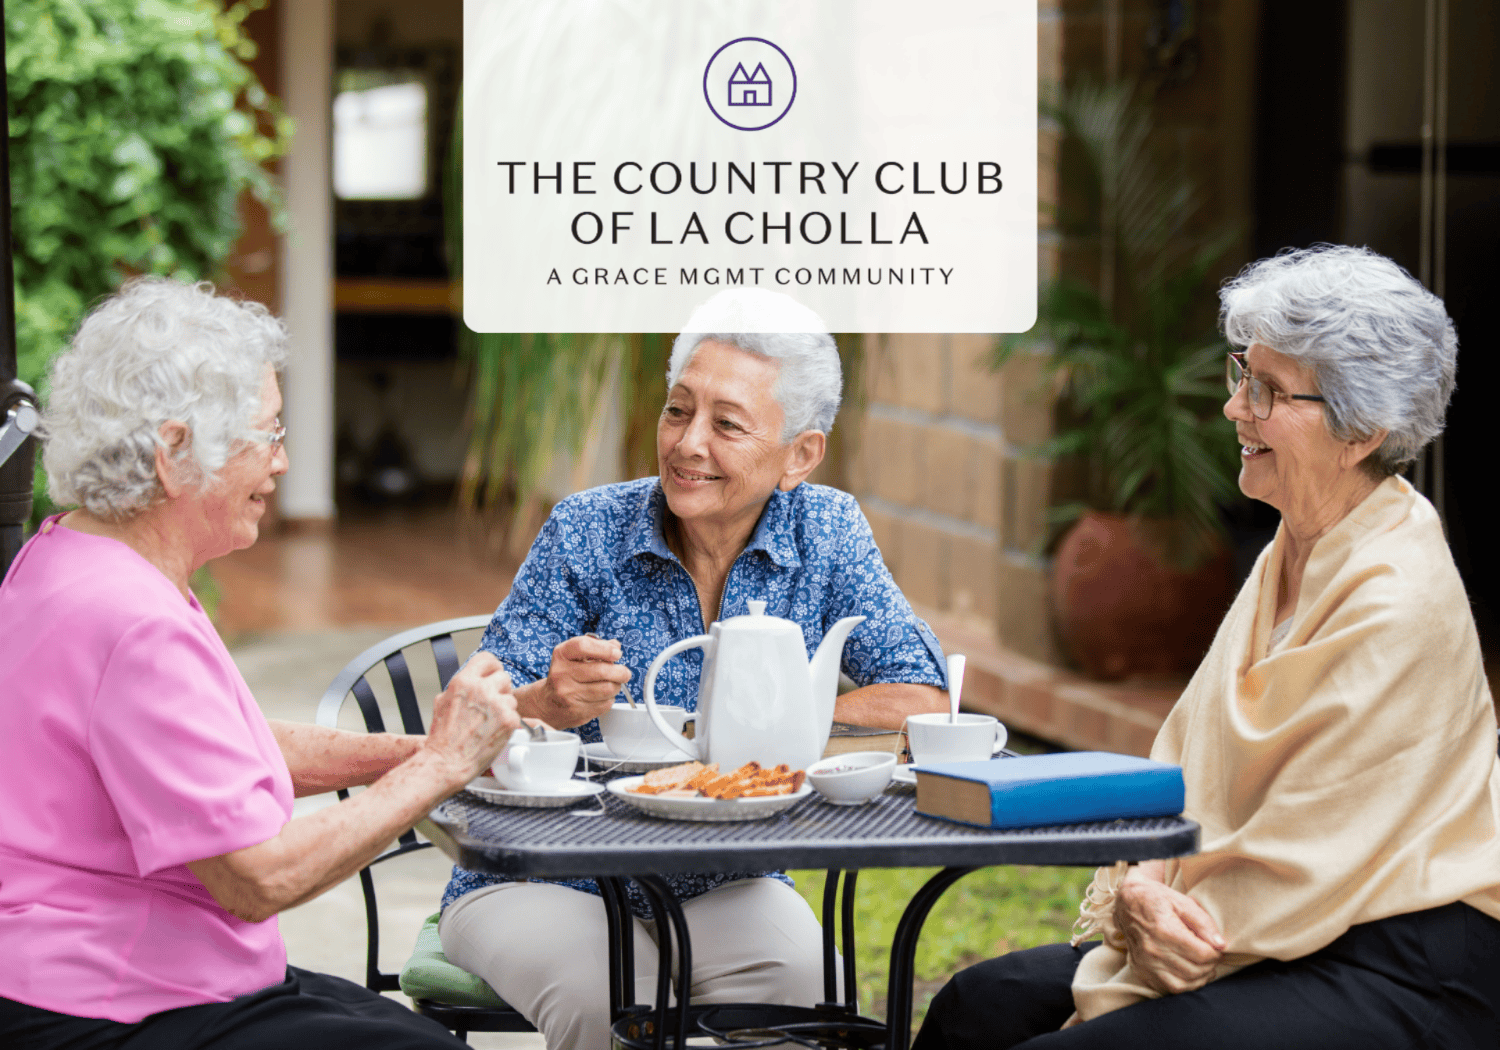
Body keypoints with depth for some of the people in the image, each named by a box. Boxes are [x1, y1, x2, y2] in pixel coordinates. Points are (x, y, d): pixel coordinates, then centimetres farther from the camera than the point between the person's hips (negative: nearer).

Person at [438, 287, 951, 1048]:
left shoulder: (827, 533, -1)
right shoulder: (586, 535, -7)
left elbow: (921, 702, -8)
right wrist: (546, 705, -34)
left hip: (723, 889, 2)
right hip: (546, 882, -1)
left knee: (802, 983, -30)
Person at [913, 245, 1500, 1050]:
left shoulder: (1396, 605, -17)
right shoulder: (1290, 559, 12)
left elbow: (1302, 860, -17)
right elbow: (1183, 762, 11)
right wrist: (1142, 888, -8)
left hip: (1400, 976, -9)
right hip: (1284, 943, 9)